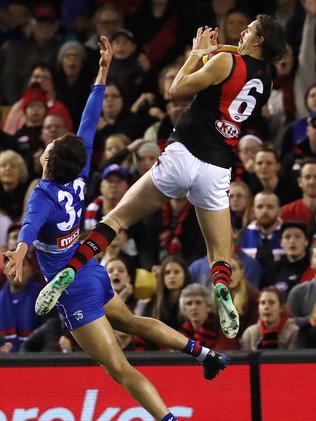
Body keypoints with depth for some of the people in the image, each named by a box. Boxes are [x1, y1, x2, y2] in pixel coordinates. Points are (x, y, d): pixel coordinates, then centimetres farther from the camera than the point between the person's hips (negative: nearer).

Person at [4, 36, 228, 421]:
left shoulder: (44, 194, -22)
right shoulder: (79, 178, -3)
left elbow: (32, 223, -44)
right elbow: (88, 124, 4)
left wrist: (20, 249, -65)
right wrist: (102, 72, 8)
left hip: (74, 291, -8)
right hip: (95, 273, 8)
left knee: (120, 369, -7)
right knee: (130, 321, 36)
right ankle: (205, 353, 36)